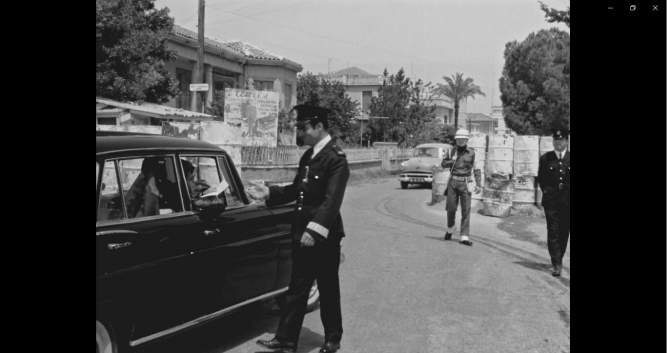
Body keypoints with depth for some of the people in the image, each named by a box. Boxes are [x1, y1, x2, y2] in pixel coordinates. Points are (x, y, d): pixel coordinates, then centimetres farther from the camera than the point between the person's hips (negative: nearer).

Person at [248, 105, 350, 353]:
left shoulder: (336, 158, -15)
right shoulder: (307, 156, 11)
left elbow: (332, 200, -24)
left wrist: (315, 230, -32)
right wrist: (269, 193, 5)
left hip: (324, 236, -7)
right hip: (302, 233, 7)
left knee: (328, 291, 8)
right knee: (296, 290, 11)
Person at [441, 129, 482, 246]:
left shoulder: (471, 152, 1)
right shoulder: (451, 151, 7)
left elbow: (477, 169, 0)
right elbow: (443, 164, 13)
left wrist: (479, 184, -8)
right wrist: (452, 161, -8)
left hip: (466, 183, -1)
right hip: (453, 182, 1)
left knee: (466, 210, -3)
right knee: (451, 208, 2)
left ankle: (464, 237, -1)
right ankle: (450, 228, 30)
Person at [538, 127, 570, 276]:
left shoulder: (569, 158, 1)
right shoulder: (545, 158, 3)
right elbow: (540, 178, 12)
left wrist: (565, 191, -1)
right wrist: (546, 191, 4)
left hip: (567, 202, 1)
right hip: (551, 201, -1)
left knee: (564, 233, 8)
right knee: (553, 233, -5)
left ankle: (558, 260, 26)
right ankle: (557, 264, -3)